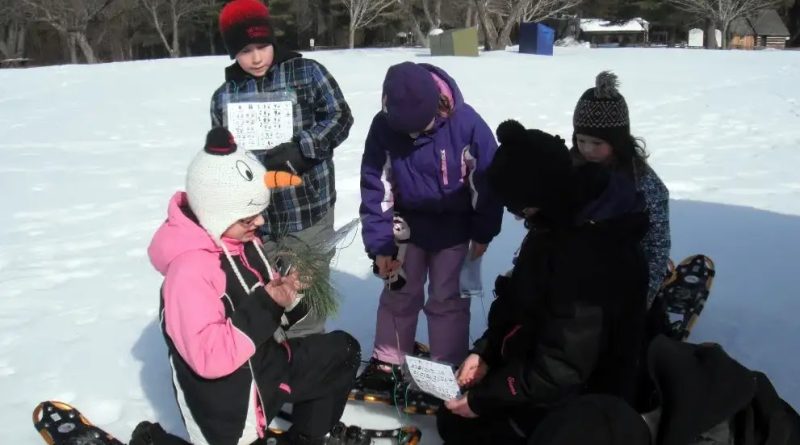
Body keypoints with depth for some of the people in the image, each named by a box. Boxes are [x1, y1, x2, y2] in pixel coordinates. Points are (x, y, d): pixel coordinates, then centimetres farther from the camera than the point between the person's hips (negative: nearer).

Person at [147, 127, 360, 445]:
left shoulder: (240, 239, 0)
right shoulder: (188, 270, -28)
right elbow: (210, 357, -33)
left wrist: (285, 296, -10)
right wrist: (266, 306, -29)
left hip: (266, 363, 9)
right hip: (229, 409, -9)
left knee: (342, 350, 14)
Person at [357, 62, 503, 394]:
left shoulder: (466, 123, -26)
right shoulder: (383, 127, -21)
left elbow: (487, 179, -14)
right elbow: (375, 188, -14)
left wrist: (482, 232, -7)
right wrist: (380, 243, -15)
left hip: (455, 228, -2)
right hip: (408, 226, 2)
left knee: (447, 299, 7)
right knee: (398, 294, 13)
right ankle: (386, 361, 29)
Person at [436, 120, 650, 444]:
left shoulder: (591, 255, -32)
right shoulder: (564, 220, -1)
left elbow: (562, 369, -29)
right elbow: (521, 301, 10)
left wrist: (484, 399, -20)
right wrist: (485, 352, -1)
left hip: (580, 402, -9)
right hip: (536, 366, 9)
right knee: (450, 406, 12)